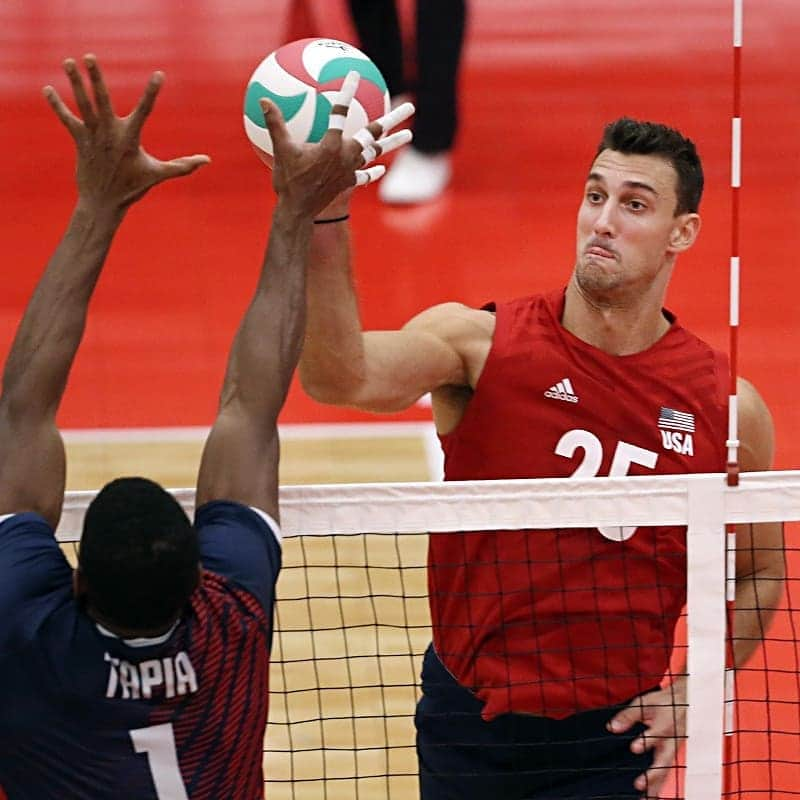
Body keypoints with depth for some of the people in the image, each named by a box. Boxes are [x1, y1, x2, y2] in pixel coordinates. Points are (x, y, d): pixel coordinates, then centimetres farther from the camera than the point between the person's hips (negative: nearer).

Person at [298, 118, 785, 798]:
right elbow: (343, 377, -30)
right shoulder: (481, 343, -10)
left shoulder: (729, 407, -4)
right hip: (464, 720, 0)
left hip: (608, 741, 0)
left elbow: (759, 575, 11)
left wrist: (687, 695, -3)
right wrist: (324, 225, -45)